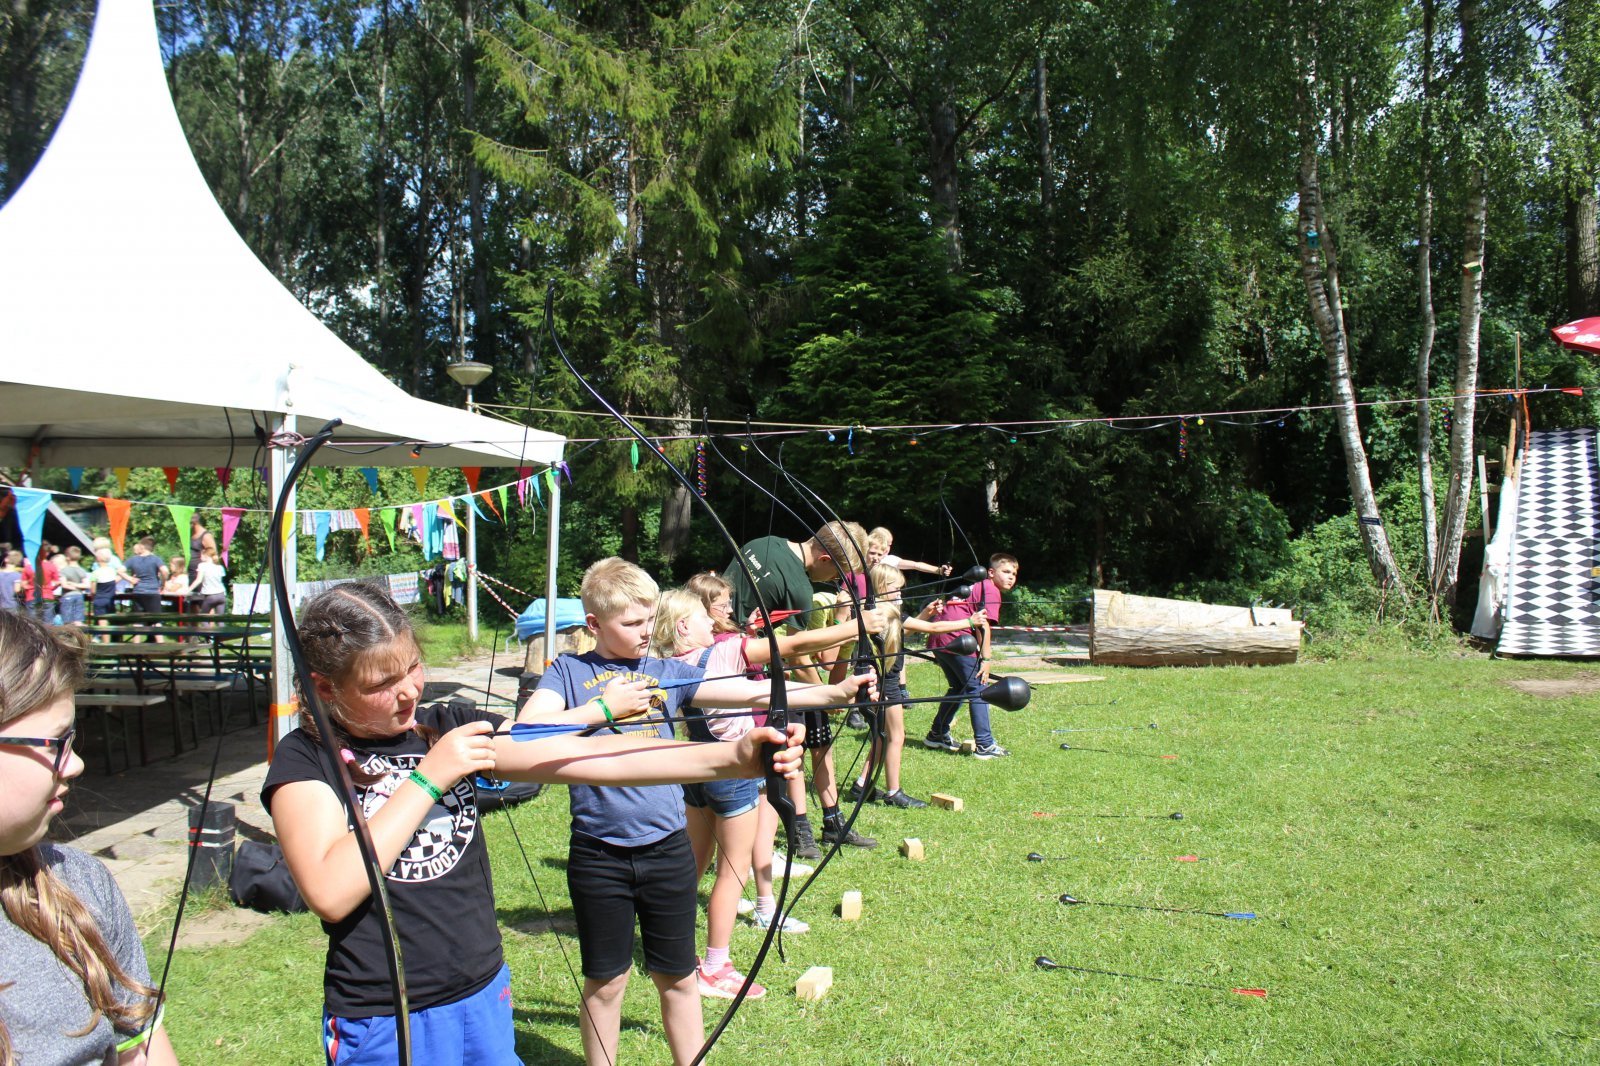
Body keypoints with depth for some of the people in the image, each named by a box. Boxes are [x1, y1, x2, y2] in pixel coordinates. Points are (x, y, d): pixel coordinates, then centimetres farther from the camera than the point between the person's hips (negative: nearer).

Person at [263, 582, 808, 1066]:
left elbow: (589, 758, -9)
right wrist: (428, 777, -19)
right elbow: (330, 892, -22)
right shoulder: (304, 760, -8)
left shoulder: (451, 727, 1)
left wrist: (732, 756, -20)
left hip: (486, 999, 5)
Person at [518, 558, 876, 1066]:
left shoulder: (667, 673, 3)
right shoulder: (569, 672, -2)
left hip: (667, 847, 2)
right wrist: (605, 708, -19)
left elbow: (751, 692, -4)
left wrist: (834, 691, -13)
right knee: (605, 981, 12)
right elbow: (527, 727, -18)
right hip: (598, 854, -2)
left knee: (677, 976, 15)